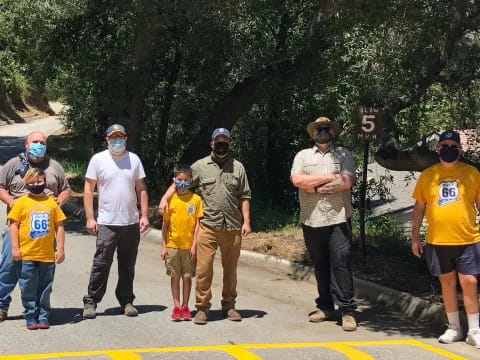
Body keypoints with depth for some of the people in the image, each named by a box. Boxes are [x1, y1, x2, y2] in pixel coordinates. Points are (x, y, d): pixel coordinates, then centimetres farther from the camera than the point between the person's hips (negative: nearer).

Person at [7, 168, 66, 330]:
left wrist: (60, 249, 5)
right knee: (28, 289, 4)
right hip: (26, 255, -2)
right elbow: (13, 225, 0)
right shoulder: (21, 202, 0)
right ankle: (31, 318, 13)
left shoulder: (52, 203, 6)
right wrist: (15, 248, -6)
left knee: (45, 289, 8)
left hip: (47, 255, 2)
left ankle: (43, 317, 17)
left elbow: (59, 226, 9)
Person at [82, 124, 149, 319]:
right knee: (101, 265, -4)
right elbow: (88, 189, 1)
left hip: (131, 223, 3)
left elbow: (141, 189, 11)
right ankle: (91, 302, 5)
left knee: (128, 266, 10)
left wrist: (144, 215, 3)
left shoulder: (134, 159, 8)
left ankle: (126, 301, 20)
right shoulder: (98, 159, 1)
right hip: (107, 223, -3)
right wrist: (89, 218, -6)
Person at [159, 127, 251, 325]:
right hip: (208, 227, -2)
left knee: (230, 269, 10)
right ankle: (202, 308, 4)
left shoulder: (238, 167, 10)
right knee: (204, 269, -5)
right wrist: (165, 199, -7)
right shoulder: (200, 166, 6)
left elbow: (244, 197, 9)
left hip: (233, 227, 2)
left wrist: (246, 221, 1)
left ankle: (229, 306, 22)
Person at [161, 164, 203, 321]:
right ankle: (176, 307, 14)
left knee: (187, 277, 6)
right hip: (172, 245, 1)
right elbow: (165, 224, 5)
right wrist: (164, 246, 2)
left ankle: (185, 307, 16)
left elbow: (198, 224, -2)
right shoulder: (170, 199, 1)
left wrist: (194, 245, -7)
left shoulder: (196, 199, -2)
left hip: (189, 246, -1)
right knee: (175, 277, 7)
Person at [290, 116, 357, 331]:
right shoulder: (303, 155, 12)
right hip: (311, 220, 3)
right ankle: (325, 307, 20)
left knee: (341, 263, -8)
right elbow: (297, 180, -7)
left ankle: (347, 310, -6)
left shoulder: (344, 154, 8)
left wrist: (313, 185, -6)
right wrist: (330, 177, -8)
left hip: (338, 219, -2)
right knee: (320, 265, 10)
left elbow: (347, 182, -8)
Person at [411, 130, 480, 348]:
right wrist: (414, 237, 5)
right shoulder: (427, 175, 4)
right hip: (437, 241, 1)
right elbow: (419, 207, 8)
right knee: (447, 283, 10)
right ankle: (454, 328, 21)